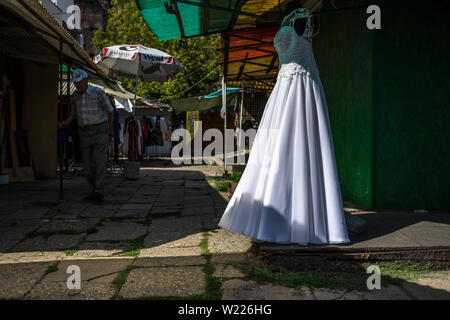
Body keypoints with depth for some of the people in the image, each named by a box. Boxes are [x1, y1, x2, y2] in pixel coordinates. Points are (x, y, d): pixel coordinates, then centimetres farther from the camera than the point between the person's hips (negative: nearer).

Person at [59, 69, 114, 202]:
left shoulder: (98, 92, -9)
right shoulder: (75, 96, 7)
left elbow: (109, 110, 2)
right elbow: (74, 113, 19)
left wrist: (111, 129, 8)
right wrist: (66, 122, -2)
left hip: (100, 129, -6)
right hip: (84, 132, 6)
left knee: (99, 161, -11)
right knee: (88, 163, 3)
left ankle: (99, 192, -10)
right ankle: (94, 192, 10)